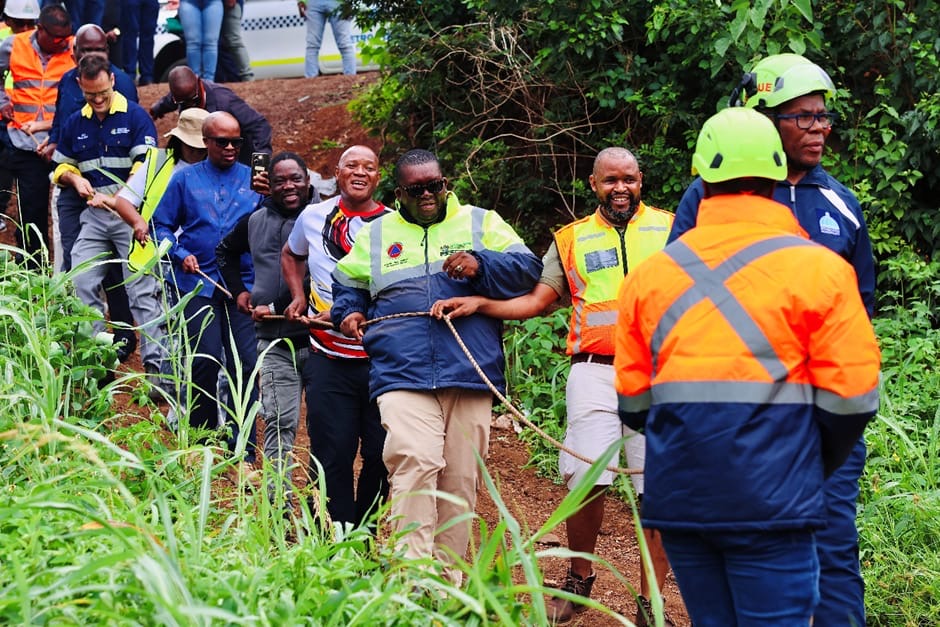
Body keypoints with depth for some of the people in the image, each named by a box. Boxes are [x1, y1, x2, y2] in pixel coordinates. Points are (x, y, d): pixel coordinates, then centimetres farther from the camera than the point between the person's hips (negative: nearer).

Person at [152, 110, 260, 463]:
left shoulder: (253, 179, 10)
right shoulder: (185, 179, 8)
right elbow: (161, 226, 9)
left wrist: (268, 197, -11)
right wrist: (180, 255, -7)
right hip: (198, 282, -1)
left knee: (245, 363, -3)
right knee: (205, 360, -2)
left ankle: (243, 449, 4)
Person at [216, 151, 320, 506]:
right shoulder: (255, 221, 13)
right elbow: (225, 252, 35)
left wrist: (276, 308, -12)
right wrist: (239, 290, 21)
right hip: (274, 341, 3)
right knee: (279, 422, -3)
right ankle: (279, 503, -3)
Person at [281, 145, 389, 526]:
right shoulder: (313, 217, 7)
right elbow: (290, 256, 28)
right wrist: (298, 296, 14)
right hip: (329, 360, 1)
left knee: (381, 455, 4)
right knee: (332, 455, -2)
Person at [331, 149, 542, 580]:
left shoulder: (481, 223, 15)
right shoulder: (376, 233, 20)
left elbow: (528, 269, 5)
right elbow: (346, 282, 33)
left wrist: (482, 265, -11)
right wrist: (348, 311, 13)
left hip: (470, 379, 1)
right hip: (402, 377, -1)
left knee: (461, 478, 1)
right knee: (415, 463, -21)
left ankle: (449, 581, 11)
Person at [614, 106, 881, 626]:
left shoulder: (650, 273, 7)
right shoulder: (818, 267, -3)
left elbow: (633, 400, 9)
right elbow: (850, 397, -3)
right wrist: (814, 466, 14)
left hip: (677, 498, 4)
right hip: (771, 500, -4)